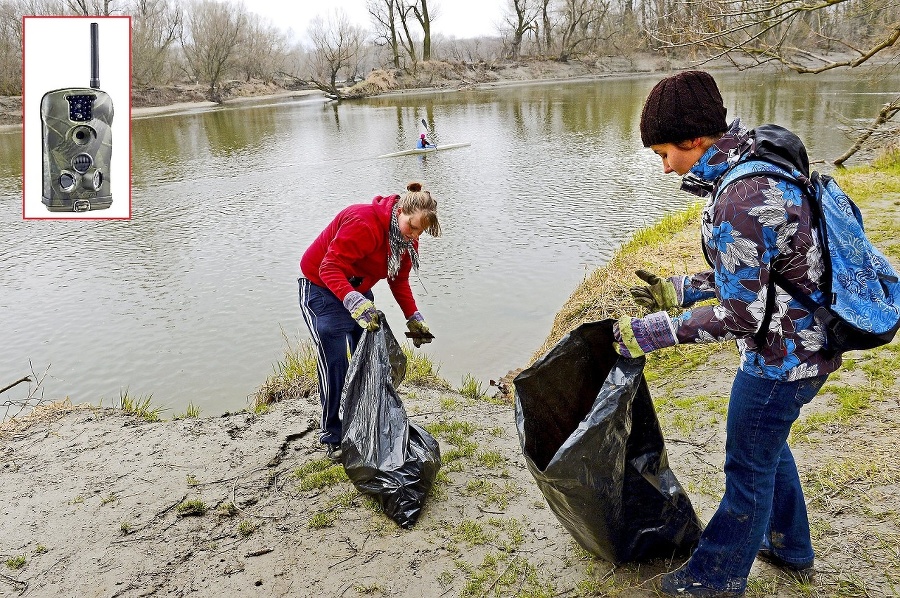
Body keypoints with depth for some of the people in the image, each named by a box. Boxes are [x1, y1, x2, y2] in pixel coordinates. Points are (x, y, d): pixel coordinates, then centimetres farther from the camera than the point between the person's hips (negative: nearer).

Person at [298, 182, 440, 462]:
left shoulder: (407, 239, -5)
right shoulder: (364, 223, -32)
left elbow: (399, 280, 5)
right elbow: (330, 268, -36)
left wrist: (414, 319, -4)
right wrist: (354, 302, -50)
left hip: (359, 292, 8)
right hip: (322, 289, -8)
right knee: (335, 364, -11)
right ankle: (333, 438, 2)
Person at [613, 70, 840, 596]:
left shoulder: (738, 201, -29)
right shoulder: (763, 162, 2)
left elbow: (739, 317, -24)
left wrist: (654, 332, -19)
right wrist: (681, 290, 11)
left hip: (782, 355, -9)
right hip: (805, 342, 9)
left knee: (749, 466, 9)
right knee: (768, 446, 27)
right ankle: (791, 551, 49)